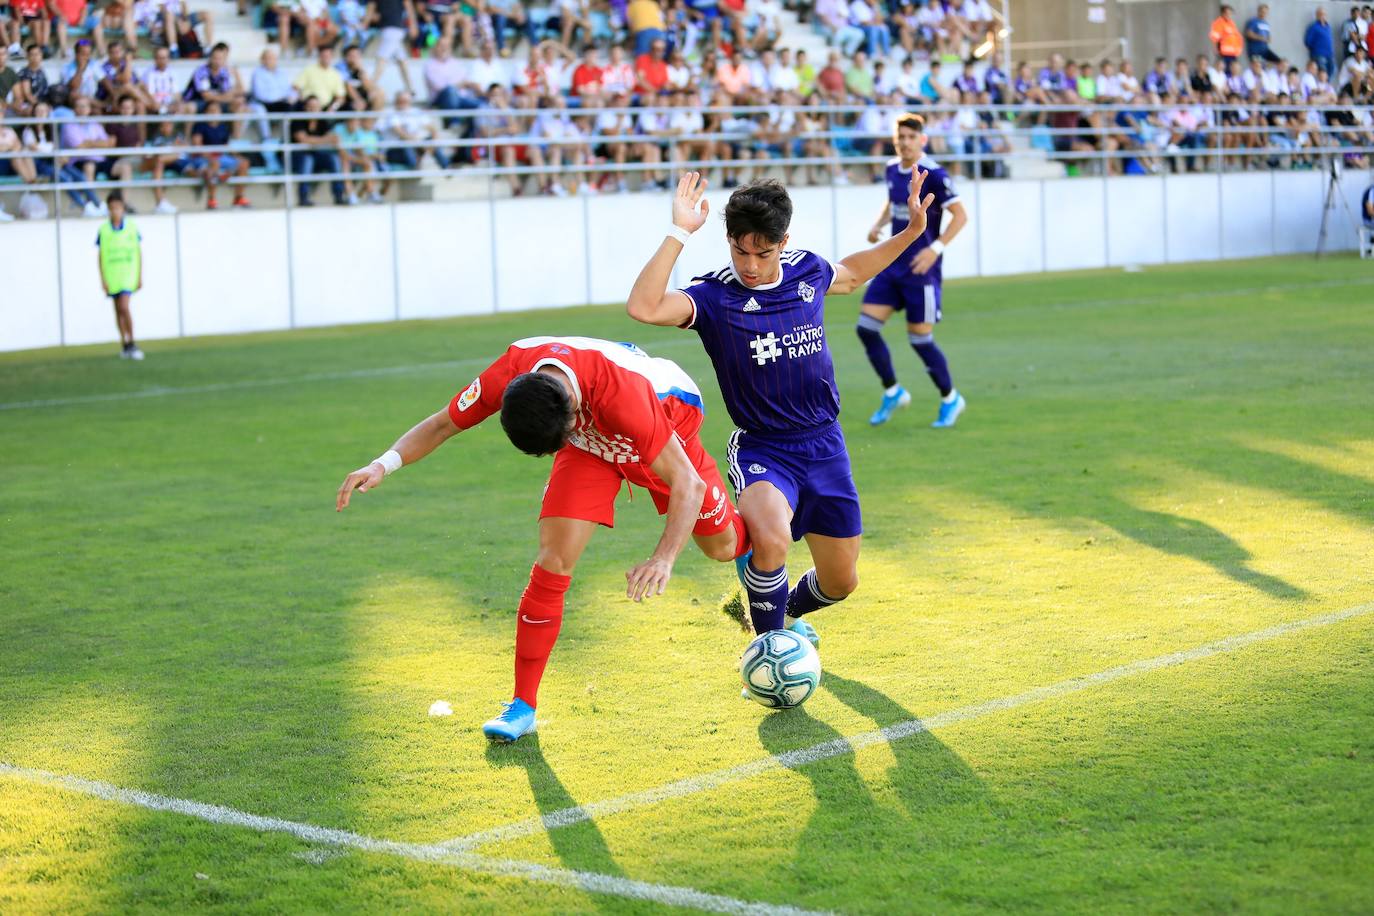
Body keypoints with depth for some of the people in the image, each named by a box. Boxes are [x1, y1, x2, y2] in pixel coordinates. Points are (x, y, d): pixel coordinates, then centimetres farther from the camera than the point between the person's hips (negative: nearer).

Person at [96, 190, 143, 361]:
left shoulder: (132, 228, 0)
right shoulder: (103, 230, 1)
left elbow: (139, 253, 4)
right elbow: (100, 256, 4)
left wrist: (140, 276, 2)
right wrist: (103, 279, -1)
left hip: (128, 275, -2)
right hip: (111, 275, 2)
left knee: (124, 307, -15)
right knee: (118, 310, 9)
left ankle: (131, 343, -7)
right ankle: (124, 344, 18)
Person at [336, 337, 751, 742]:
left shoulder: (623, 394, -47)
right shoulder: (510, 372, -35)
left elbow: (688, 483, -42)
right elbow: (442, 424, -17)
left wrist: (664, 559, -56)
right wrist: (385, 463, -35)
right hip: (590, 444, 2)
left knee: (722, 547, 15)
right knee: (553, 560, -16)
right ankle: (523, 705, -7)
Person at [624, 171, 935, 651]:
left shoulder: (808, 270, 0)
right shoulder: (714, 296, -15)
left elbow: (852, 272, 25)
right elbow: (644, 307, -34)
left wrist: (911, 232, 17)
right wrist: (679, 233, -34)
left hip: (824, 444, 5)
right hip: (761, 447, -5)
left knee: (840, 582, 12)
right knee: (772, 539, -36)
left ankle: (786, 615, 49)